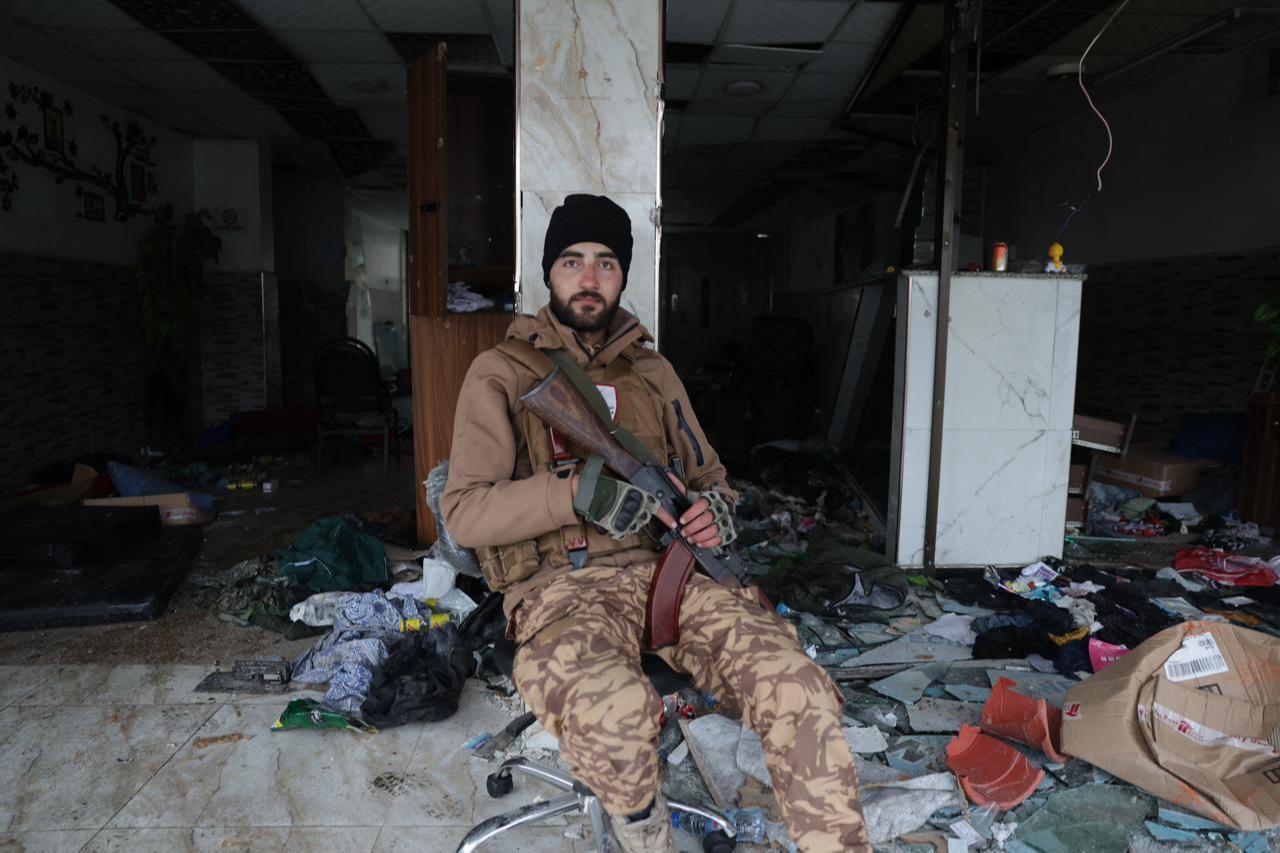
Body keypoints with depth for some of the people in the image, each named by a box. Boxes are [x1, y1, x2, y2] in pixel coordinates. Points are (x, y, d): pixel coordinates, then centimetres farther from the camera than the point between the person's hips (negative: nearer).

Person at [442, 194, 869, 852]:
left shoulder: (652, 371, 19)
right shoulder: (501, 372, 5)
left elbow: (708, 472, 25)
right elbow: (463, 512, -3)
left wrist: (716, 507, -2)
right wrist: (575, 493, -20)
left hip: (665, 568, 4)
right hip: (560, 584, -3)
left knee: (800, 691, -23)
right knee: (616, 710, -35)